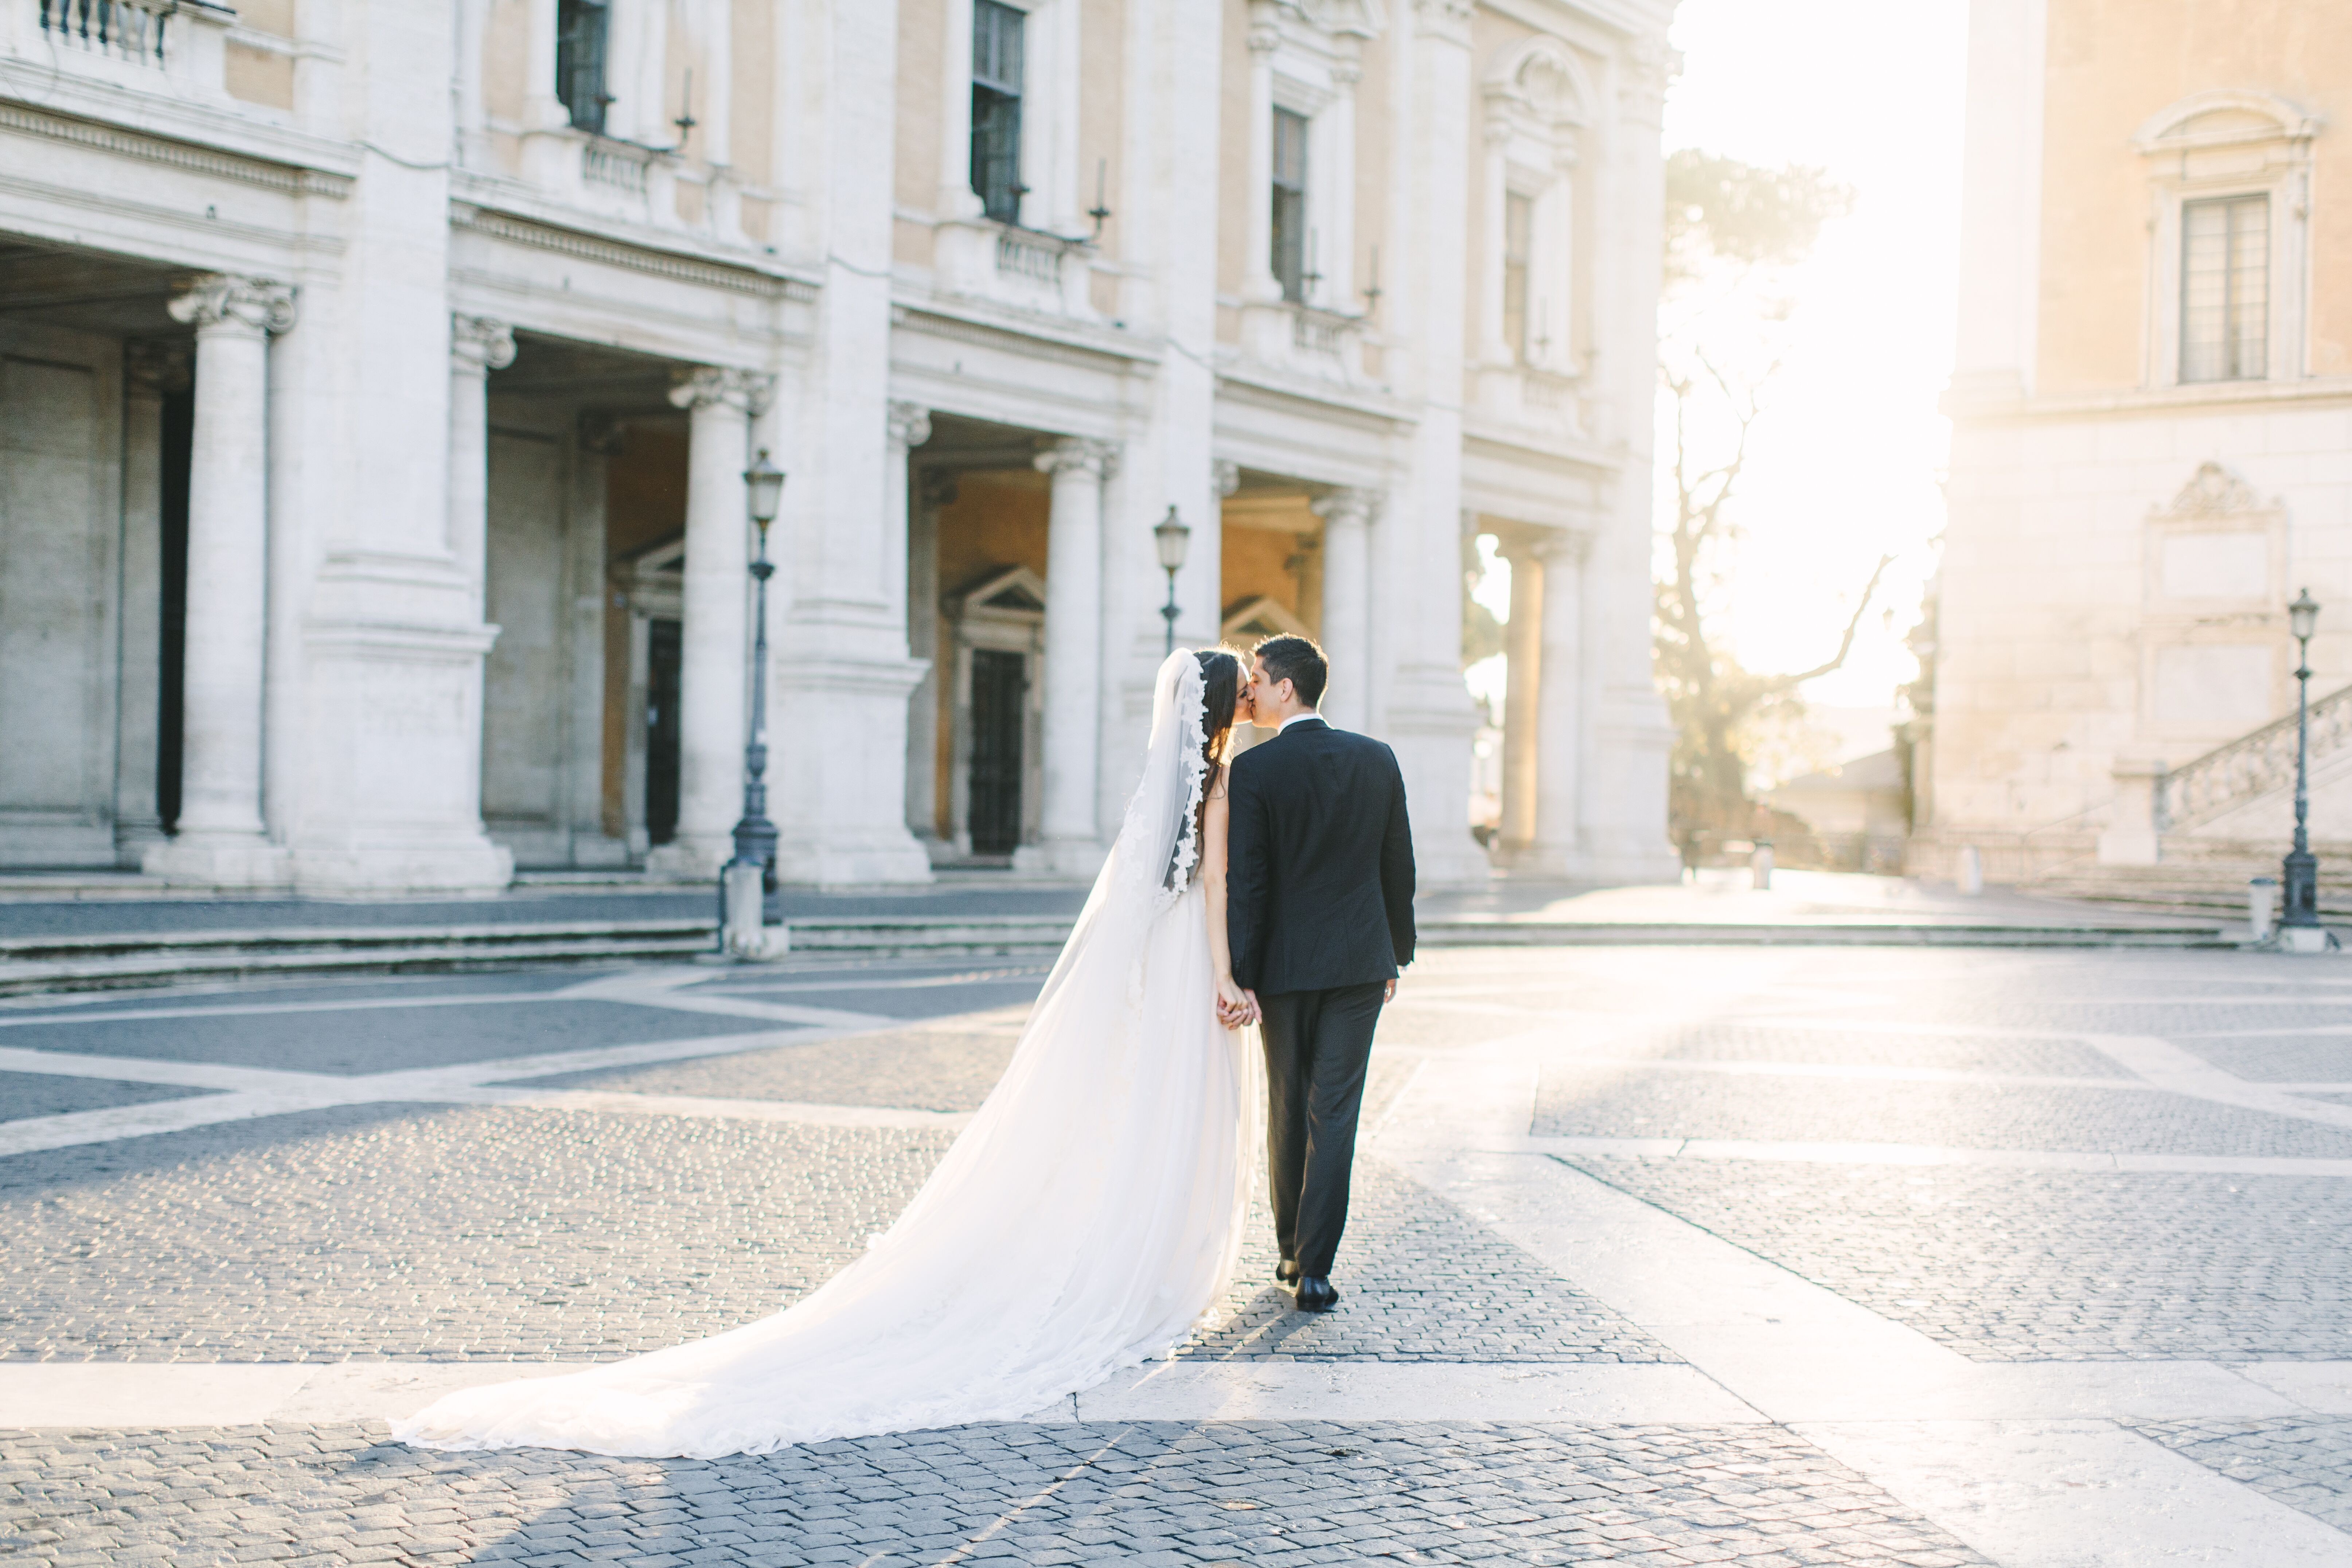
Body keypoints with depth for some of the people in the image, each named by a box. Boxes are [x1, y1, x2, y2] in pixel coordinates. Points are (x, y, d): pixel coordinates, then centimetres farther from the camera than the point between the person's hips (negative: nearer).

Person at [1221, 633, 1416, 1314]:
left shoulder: (1253, 769, -11)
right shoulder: (1378, 759, 1)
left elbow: (1246, 881, -12)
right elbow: (1398, 868, 6)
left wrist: (1241, 978, -9)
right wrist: (1396, 956, 17)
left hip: (1285, 964, -2)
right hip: (1361, 962, 2)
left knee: (1288, 1110, 13)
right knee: (1335, 1114, 2)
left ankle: (1291, 1253, 24)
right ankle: (1315, 1269, -3)